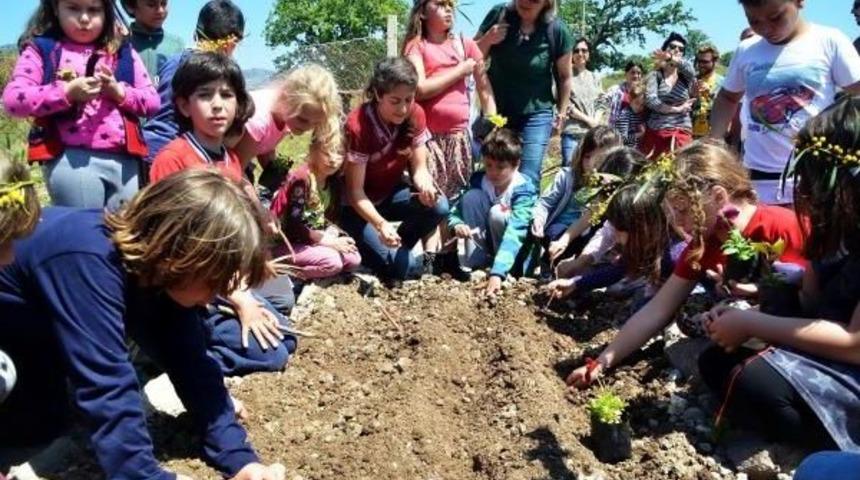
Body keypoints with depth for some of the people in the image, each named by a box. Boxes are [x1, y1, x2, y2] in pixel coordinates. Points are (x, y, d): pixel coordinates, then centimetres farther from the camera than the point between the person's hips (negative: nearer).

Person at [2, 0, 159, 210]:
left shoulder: (123, 52, 15)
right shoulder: (41, 50, 6)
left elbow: (152, 101, 11)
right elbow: (12, 100, -6)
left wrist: (119, 91, -7)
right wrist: (66, 92, -16)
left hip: (124, 159, 4)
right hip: (72, 159, -3)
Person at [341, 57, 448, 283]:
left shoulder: (416, 115, -13)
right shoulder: (358, 126, -29)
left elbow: (419, 169, -9)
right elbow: (355, 191, -26)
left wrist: (425, 186, -34)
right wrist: (381, 224, -43)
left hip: (390, 194, 6)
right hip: (356, 205, -6)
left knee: (439, 206, -23)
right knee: (401, 266, -21)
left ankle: (397, 248, 3)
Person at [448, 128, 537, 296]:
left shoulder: (524, 189, -26)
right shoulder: (478, 181, -11)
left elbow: (515, 233, -38)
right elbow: (456, 210, -9)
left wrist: (497, 273, -51)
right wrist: (457, 224, -35)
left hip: (517, 246, -4)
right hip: (486, 242, 4)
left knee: (497, 213, -33)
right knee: (471, 197, -21)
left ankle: (504, 271, -13)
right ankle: (476, 267, -20)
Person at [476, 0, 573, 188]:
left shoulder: (556, 30, -11)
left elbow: (564, 76, 3)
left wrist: (561, 113, 6)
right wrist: (487, 40, -16)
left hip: (536, 114, -2)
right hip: (495, 109, 2)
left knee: (528, 180, -10)